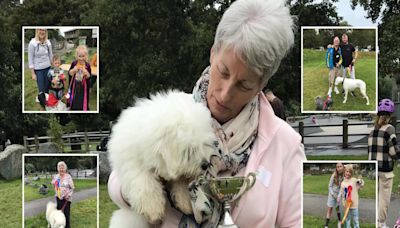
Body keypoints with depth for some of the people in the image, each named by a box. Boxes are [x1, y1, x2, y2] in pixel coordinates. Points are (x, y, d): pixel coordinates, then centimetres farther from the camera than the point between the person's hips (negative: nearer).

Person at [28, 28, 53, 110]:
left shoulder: (48, 42, -1)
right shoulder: (32, 43, -13)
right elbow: (30, 59, -9)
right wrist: (33, 73, -9)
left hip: (47, 68, 3)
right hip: (38, 70, -3)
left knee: (47, 88, 7)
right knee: (41, 89, 0)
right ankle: (42, 105, 20)